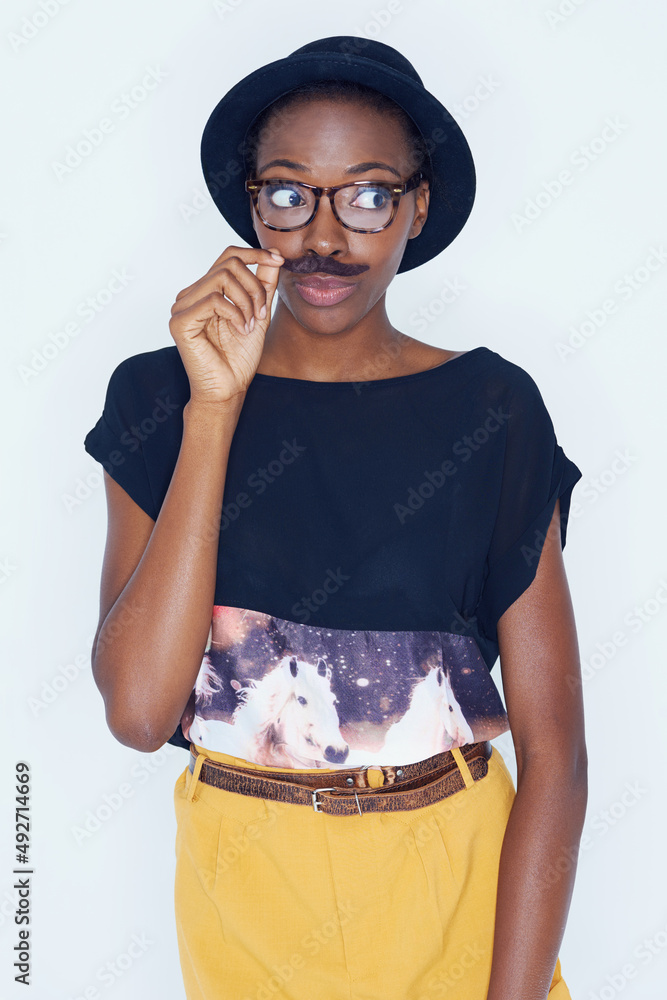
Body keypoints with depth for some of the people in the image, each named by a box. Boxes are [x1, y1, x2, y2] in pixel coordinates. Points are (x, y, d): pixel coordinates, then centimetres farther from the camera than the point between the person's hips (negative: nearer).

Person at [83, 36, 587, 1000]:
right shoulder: (159, 397, -8)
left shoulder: (491, 413, -10)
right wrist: (214, 408, -23)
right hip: (242, 884, 1)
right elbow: (138, 709, -20)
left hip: (458, 882, -1)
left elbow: (553, 748, -11)